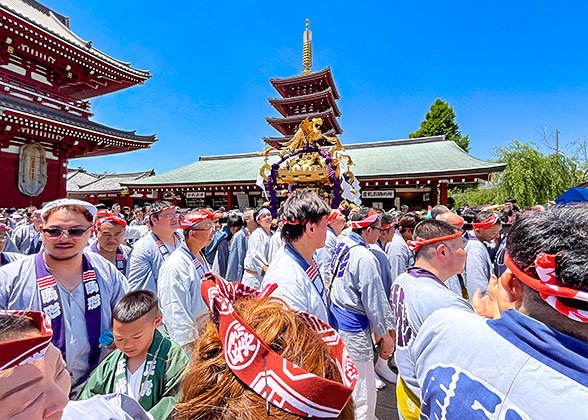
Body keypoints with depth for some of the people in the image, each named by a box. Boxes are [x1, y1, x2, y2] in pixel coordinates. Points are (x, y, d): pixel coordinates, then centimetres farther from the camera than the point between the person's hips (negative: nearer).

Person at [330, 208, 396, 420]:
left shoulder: (342, 246, 2)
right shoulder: (364, 258, -23)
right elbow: (374, 301, -18)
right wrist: (386, 334, -5)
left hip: (337, 320, 9)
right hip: (354, 328, -9)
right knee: (363, 390, 9)